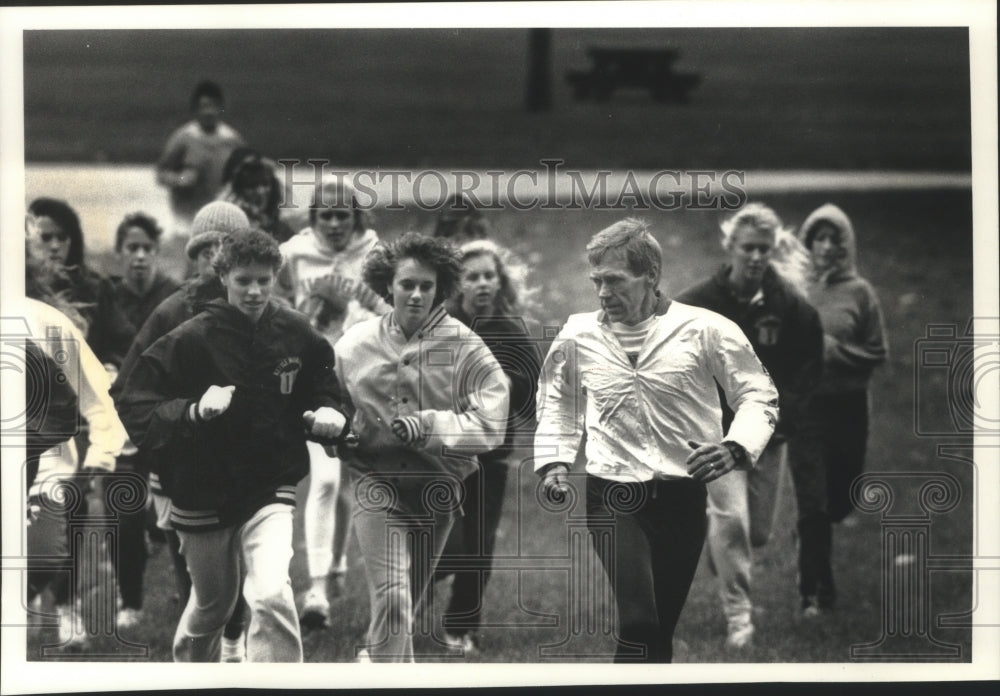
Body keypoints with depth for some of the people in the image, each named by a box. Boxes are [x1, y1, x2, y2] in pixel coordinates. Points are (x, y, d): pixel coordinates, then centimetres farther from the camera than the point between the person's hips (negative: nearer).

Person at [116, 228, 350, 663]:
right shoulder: (190, 340, -15)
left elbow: (321, 392, 13)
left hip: (269, 490, 1)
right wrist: (193, 411, -31)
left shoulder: (296, 334, -4)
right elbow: (135, 409, -15)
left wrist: (328, 416, -9)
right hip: (203, 493, 0)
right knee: (211, 607, 19)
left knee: (271, 595, -24)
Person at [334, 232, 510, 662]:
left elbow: (490, 425, -14)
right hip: (377, 480, -1)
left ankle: (379, 659, 43)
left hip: (437, 486, 1)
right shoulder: (356, 344, -2)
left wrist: (429, 424, -24)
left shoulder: (465, 348, -8)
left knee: (408, 604, 17)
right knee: (393, 597, -18)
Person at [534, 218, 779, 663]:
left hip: (682, 496, 0)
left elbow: (758, 396, 1)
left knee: (661, 625, 8)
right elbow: (558, 403, 21)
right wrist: (554, 460, 8)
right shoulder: (579, 336, 2)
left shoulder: (705, 330, -5)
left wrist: (735, 447, -17)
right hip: (612, 496, 0)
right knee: (639, 622, -20)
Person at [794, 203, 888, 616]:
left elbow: (878, 352, 1)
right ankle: (814, 593, -2)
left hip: (847, 407, 2)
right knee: (813, 502, -7)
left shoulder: (859, 292, 1)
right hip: (804, 407, -2)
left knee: (840, 501, 10)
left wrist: (833, 349, -11)